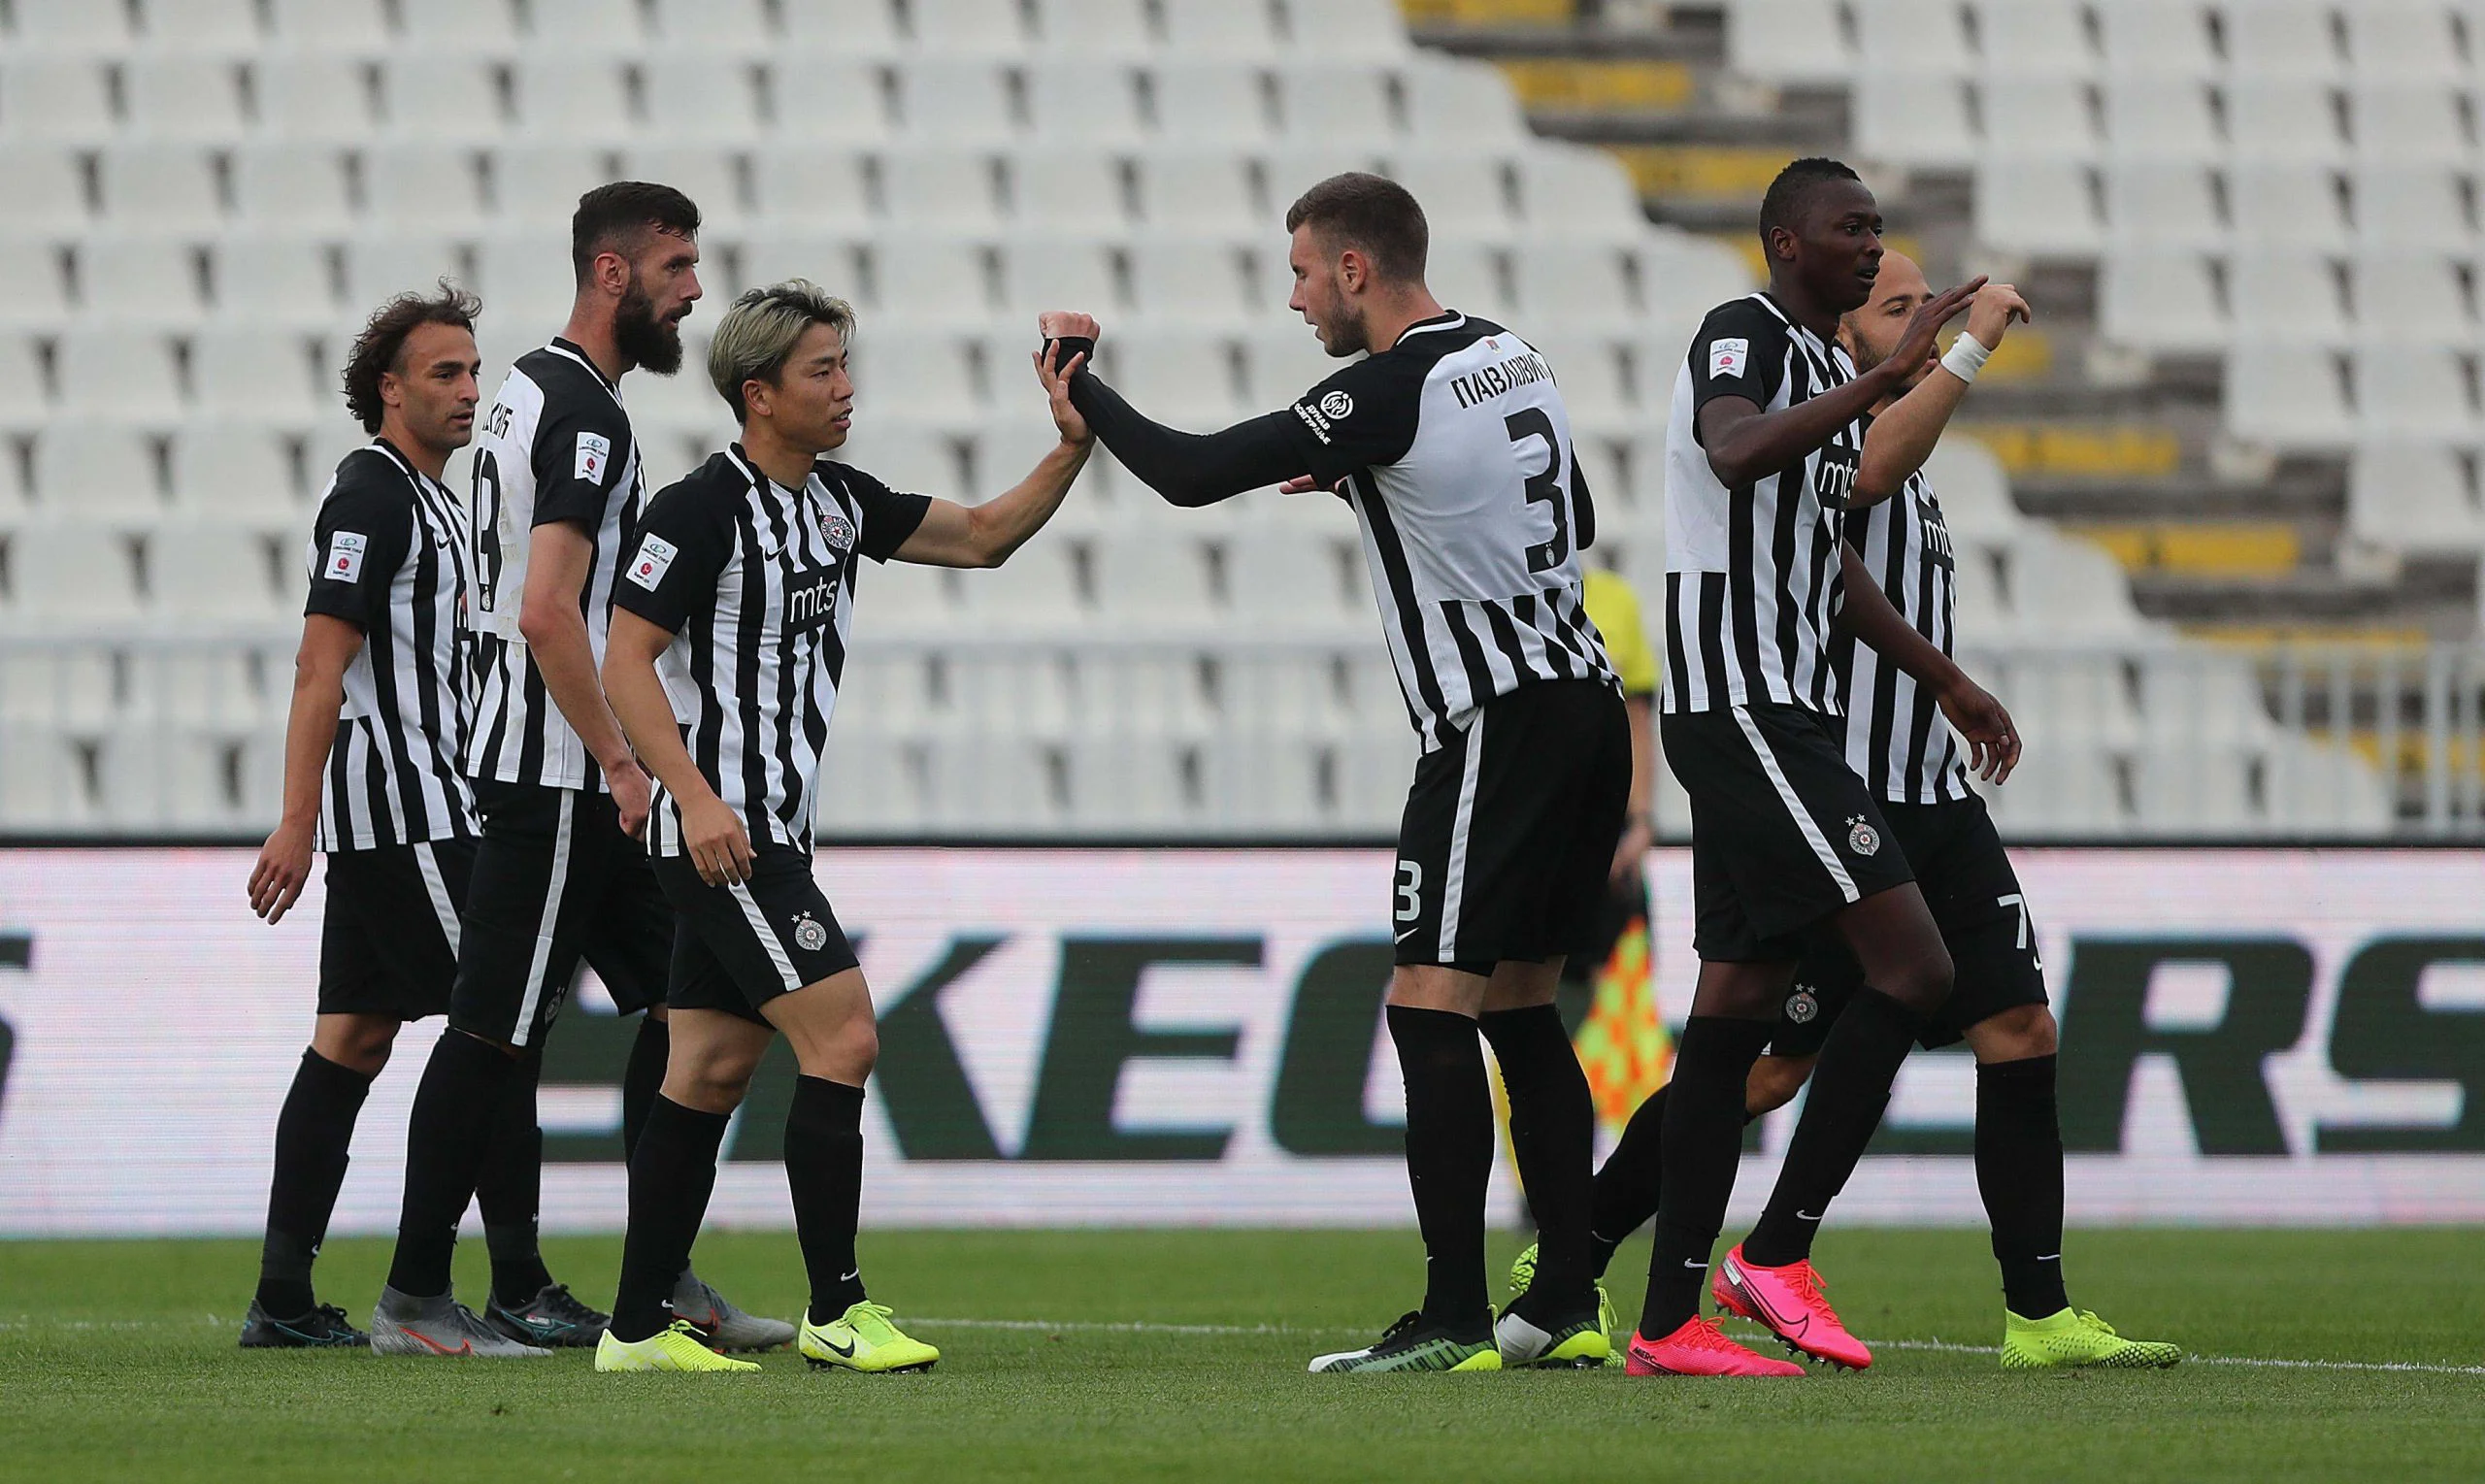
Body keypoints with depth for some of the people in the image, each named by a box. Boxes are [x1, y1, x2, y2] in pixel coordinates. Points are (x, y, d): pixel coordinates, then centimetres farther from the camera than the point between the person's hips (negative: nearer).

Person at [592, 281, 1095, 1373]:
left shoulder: (839, 500, 11)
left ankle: (639, 1327, 11)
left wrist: (1071, 445, 2)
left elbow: (983, 536, 18)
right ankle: (836, 1312, -10)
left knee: (712, 1074, 8)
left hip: (771, 830, 9)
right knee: (841, 1036, -14)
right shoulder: (704, 508, -13)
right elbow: (626, 665, -15)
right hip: (722, 832, -9)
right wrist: (696, 798, -23)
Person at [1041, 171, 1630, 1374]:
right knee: (1519, 1003, 13)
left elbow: (1189, 472, -16)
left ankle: (1454, 1319, -13)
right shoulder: (1512, 359, 12)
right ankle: (1566, 1310, 12)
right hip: (1584, 700, 9)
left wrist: (1078, 382, 0)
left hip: (1499, 724, -9)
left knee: (1431, 1000, -9)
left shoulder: (1389, 395, -15)